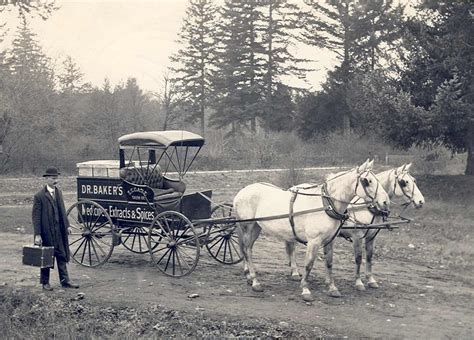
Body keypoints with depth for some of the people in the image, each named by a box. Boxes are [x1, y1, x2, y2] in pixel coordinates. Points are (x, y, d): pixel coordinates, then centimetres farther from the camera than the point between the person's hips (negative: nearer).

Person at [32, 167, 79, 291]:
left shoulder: (58, 192, 7)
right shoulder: (39, 196, -13)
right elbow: (36, 216, -13)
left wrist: (67, 225, 8)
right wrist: (37, 235, -17)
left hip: (59, 230, 6)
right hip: (46, 232, -6)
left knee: (62, 255, 9)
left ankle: (64, 280, 17)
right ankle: (45, 282, 20)